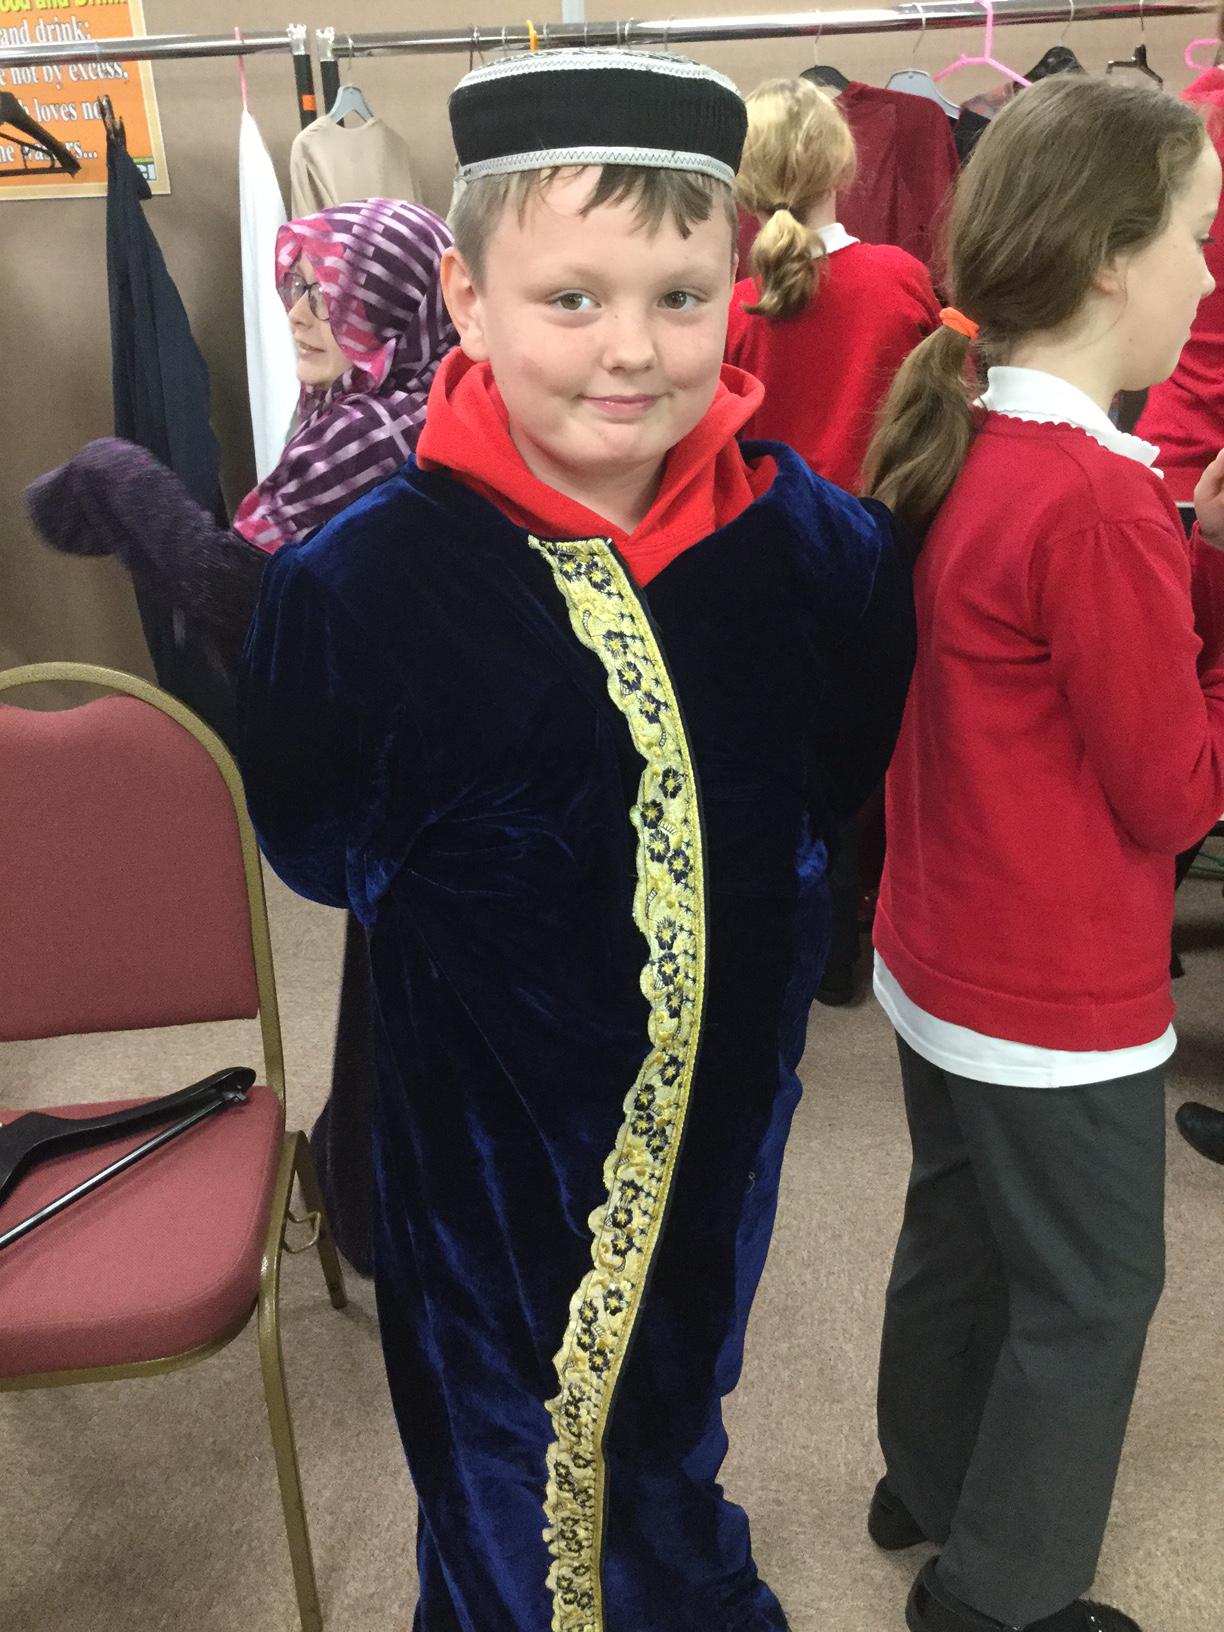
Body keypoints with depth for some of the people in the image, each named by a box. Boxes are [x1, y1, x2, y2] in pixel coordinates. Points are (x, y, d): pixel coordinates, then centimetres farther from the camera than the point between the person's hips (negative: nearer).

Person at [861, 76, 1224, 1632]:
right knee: (1091, 1290, 13)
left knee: (959, 1230, 25)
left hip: (937, 960, 8)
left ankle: (929, 1482, 47)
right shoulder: (1097, 504, -25)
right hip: (1061, 1001, -8)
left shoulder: (948, 452, 0)